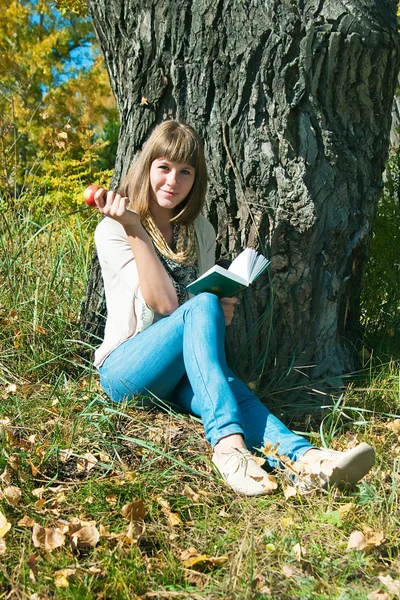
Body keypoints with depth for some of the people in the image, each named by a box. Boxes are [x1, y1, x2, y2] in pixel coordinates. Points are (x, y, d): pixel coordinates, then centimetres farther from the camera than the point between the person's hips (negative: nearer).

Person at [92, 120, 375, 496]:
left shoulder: (200, 231, 14)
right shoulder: (113, 229, -3)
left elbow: (215, 296, 17)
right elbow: (163, 302, -14)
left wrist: (222, 313, -6)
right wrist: (134, 229, -18)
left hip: (183, 372, 4)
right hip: (125, 369, -4)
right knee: (202, 305, -32)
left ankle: (303, 459, -59)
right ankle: (228, 439, -51)